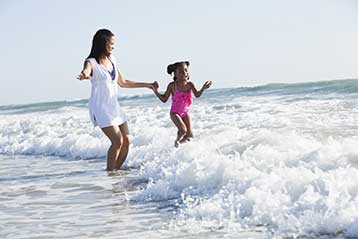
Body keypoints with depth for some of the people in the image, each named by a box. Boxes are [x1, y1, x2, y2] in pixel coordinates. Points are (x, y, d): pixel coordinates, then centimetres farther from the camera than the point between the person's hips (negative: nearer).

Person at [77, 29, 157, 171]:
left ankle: (117, 170, 15)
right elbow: (86, 71, -36)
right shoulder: (91, 62, -11)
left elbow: (123, 83, 21)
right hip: (100, 107, -8)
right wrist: (84, 75, -62)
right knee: (117, 141, -17)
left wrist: (146, 85, 25)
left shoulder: (111, 59, 10)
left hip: (114, 106, 8)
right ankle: (109, 172, -4)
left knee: (126, 140, 3)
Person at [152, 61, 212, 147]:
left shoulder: (190, 84, -7)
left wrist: (203, 88, -29)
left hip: (185, 112, 4)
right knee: (183, 130, -23)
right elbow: (164, 99, -8)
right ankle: (176, 141, 9)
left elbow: (197, 95, -13)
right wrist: (156, 91, -21)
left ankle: (180, 142, 32)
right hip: (175, 113, -4)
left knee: (189, 135, 1)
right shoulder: (172, 86, -15)